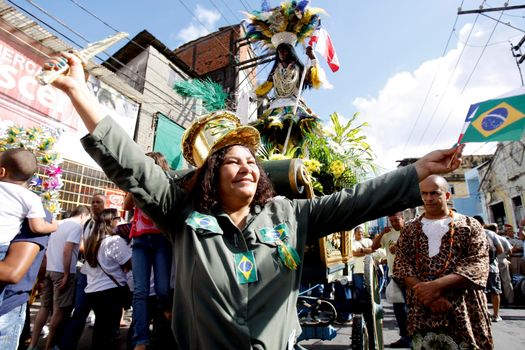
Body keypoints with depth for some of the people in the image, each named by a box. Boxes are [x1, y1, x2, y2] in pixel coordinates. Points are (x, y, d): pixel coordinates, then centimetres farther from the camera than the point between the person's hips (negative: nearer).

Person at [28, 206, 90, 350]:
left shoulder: (60, 224, 14)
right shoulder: (77, 226, -12)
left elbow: (48, 249, 18)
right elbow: (67, 251, -20)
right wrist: (66, 275, -16)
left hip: (49, 270, 8)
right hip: (62, 272, -8)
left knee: (45, 307, 14)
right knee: (60, 310, 3)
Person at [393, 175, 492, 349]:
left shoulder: (470, 225, 4)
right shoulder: (410, 229, 9)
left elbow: (479, 264, -9)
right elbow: (400, 263, 0)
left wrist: (436, 286, -21)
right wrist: (425, 291, -17)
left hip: (464, 313, -1)